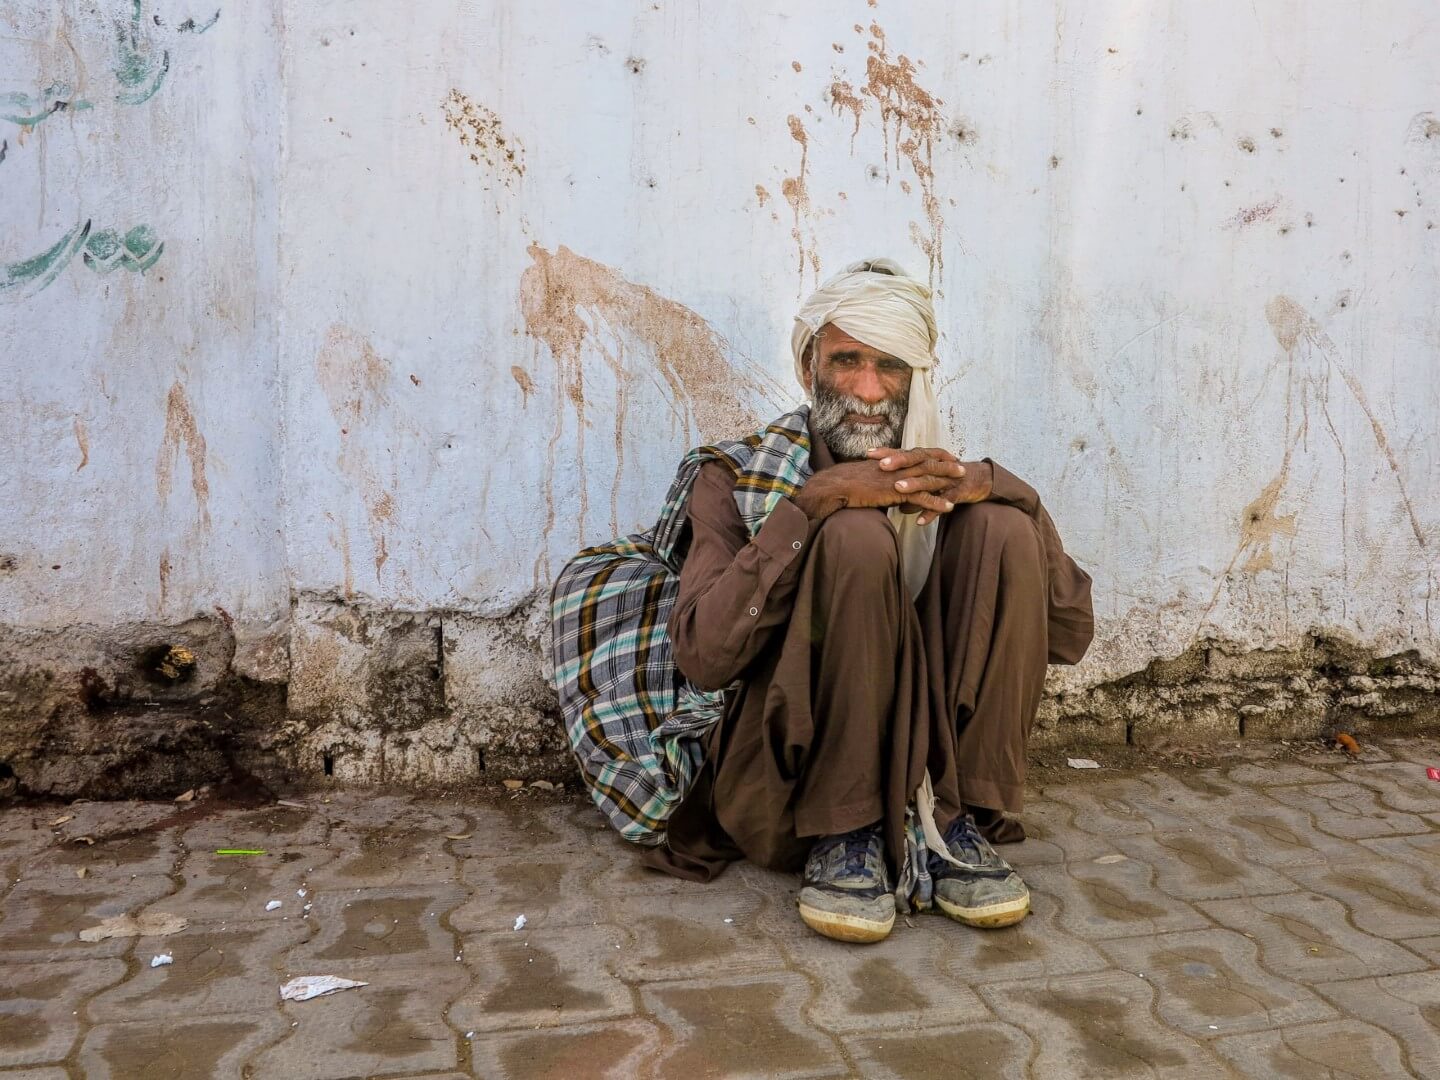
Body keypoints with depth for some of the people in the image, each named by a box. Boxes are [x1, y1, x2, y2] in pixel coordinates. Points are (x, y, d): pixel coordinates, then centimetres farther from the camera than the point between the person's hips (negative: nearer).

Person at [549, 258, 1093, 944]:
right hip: (771, 779, -3)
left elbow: (1070, 635, -2)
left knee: (1001, 526, -13)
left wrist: (989, 486, -16)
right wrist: (813, 501, -23)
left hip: (919, 766, 4)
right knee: (855, 537, -25)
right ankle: (844, 840, -18)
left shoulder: (938, 480, 9)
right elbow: (703, 657, -17)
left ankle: (958, 825, -13)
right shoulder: (734, 476, 0)